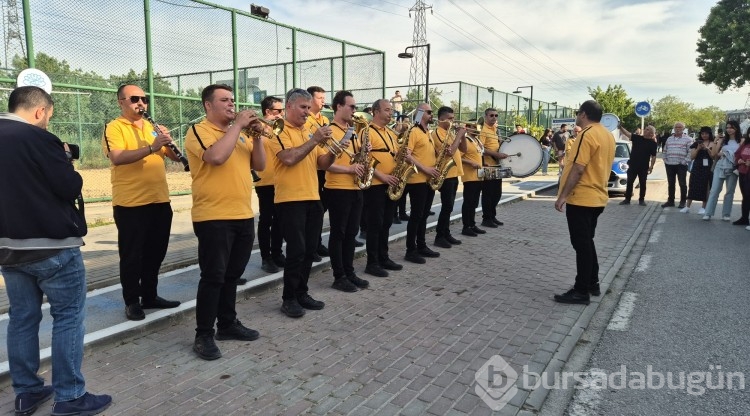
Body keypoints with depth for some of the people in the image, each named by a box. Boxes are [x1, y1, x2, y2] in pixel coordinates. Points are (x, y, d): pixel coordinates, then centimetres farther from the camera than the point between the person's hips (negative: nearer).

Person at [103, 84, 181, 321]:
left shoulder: (152, 127, 15)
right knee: (131, 255, 4)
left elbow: (175, 157, 10)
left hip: (160, 201, 6)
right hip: (130, 203, -6)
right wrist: (151, 148, -30)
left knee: (155, 252, 14)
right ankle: (132, 302, 17)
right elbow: (117, 158, -21)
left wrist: (168, 142, -10)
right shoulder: (114, 127, -4)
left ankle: (150, 296, 27)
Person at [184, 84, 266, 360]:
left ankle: (227, 324, 28)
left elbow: (260, 166, 11)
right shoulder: (198, 131, -5)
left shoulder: (240, 134, 16)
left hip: (244, 216, 7)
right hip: (213, 218, -7)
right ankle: (203, 335, 9)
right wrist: (238, 125, -15)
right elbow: (217, 156, -24)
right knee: (213, 277, -3)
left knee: (232, 275, 15)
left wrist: (256, 135, -1)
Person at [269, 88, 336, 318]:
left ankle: (301, 293, 23)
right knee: (296, 250, -6)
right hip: (290, 199, -7)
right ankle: (289, 298, 7)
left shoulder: (309, 131, 16)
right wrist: (314, 140, -19)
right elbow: (289, 158, -21)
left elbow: (322, 164, 12)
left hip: (313, 198, 7)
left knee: (309, 250, 10)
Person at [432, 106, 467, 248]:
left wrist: (462, 135, 0)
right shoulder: (437, 133, -13)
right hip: (446, 175, -9)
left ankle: (446, 234, 19)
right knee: (447, 206, -8)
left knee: (449, 206, 12)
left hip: (454, 173, 9)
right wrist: (459, 135, -15)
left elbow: (463, 149, 15)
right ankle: (439, 236, 0)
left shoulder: (450, 132, 15)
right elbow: (450, 151, -25)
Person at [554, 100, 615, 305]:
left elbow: (578, 169, -22)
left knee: (581, 245, -3)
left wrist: (562, 196, -19)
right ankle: (593, 284, 26)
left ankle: (581, 291, 4)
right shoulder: (608, 135, 13)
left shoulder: (587, 134, -17)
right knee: (587, 242, 18)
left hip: (581, 198, -9)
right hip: (597, 197, 9)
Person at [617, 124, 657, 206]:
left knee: (642, 184, 6)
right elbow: (627, 133, -6)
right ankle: (627, 199, 13)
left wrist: (651, 166, -10)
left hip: (644, 167, -2)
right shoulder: (637, 138, 4)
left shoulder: (652, 143, -3)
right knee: (629, 183, 6)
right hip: (632, 165, 2)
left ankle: (641, 200, 17)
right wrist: (621, 127, -21)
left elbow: (653, 156, -4)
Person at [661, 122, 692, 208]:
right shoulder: (669, 139, 14)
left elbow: (691, 152, -9)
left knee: (682, 184, 0)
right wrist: (665, 160, 8)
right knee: (670, 184, 9)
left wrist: (685, 161, -13)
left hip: (681, 165, -5)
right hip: (669, 165, 5)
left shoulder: (688, 139, -3)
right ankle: (670, 200, 17)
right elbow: (665, 151, 18)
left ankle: (682, 202, 7)